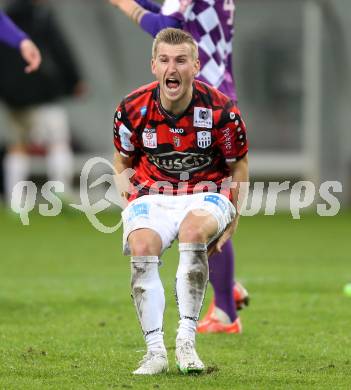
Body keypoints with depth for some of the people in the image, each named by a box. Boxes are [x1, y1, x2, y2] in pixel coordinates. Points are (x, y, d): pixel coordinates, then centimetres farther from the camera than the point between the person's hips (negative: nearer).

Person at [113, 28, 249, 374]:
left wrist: (232, 220, -1)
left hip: (207, 193, -2)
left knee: (194, 228, -36)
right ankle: (155, 350, -24)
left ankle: (186, 339, -30)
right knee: (141, 246, -29)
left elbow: (238, 165, 3)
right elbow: (124, 162, 13)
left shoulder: (221, 110, -12)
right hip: (153, 196, 2)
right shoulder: (132, 109, -7)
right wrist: (130, 198, -2)